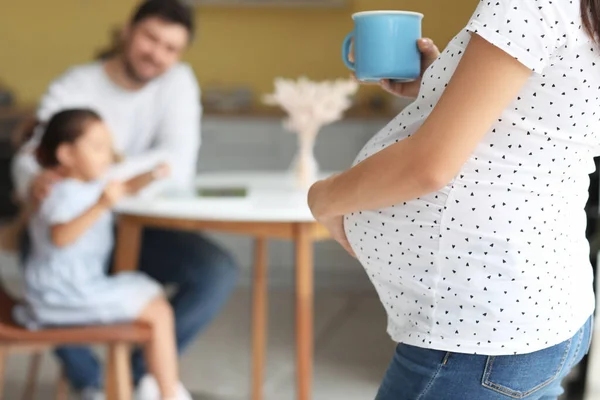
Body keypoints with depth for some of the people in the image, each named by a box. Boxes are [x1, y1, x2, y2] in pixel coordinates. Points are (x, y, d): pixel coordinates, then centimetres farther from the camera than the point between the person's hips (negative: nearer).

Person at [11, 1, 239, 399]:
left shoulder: (178, 82, -3)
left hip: (142, 230, 2)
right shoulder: (73, 88, -8)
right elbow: (30, 157, -20)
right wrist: (34, 181, -45)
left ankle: (144, 368, 2)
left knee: (219, 273, -22)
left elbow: (179, 166, -16)